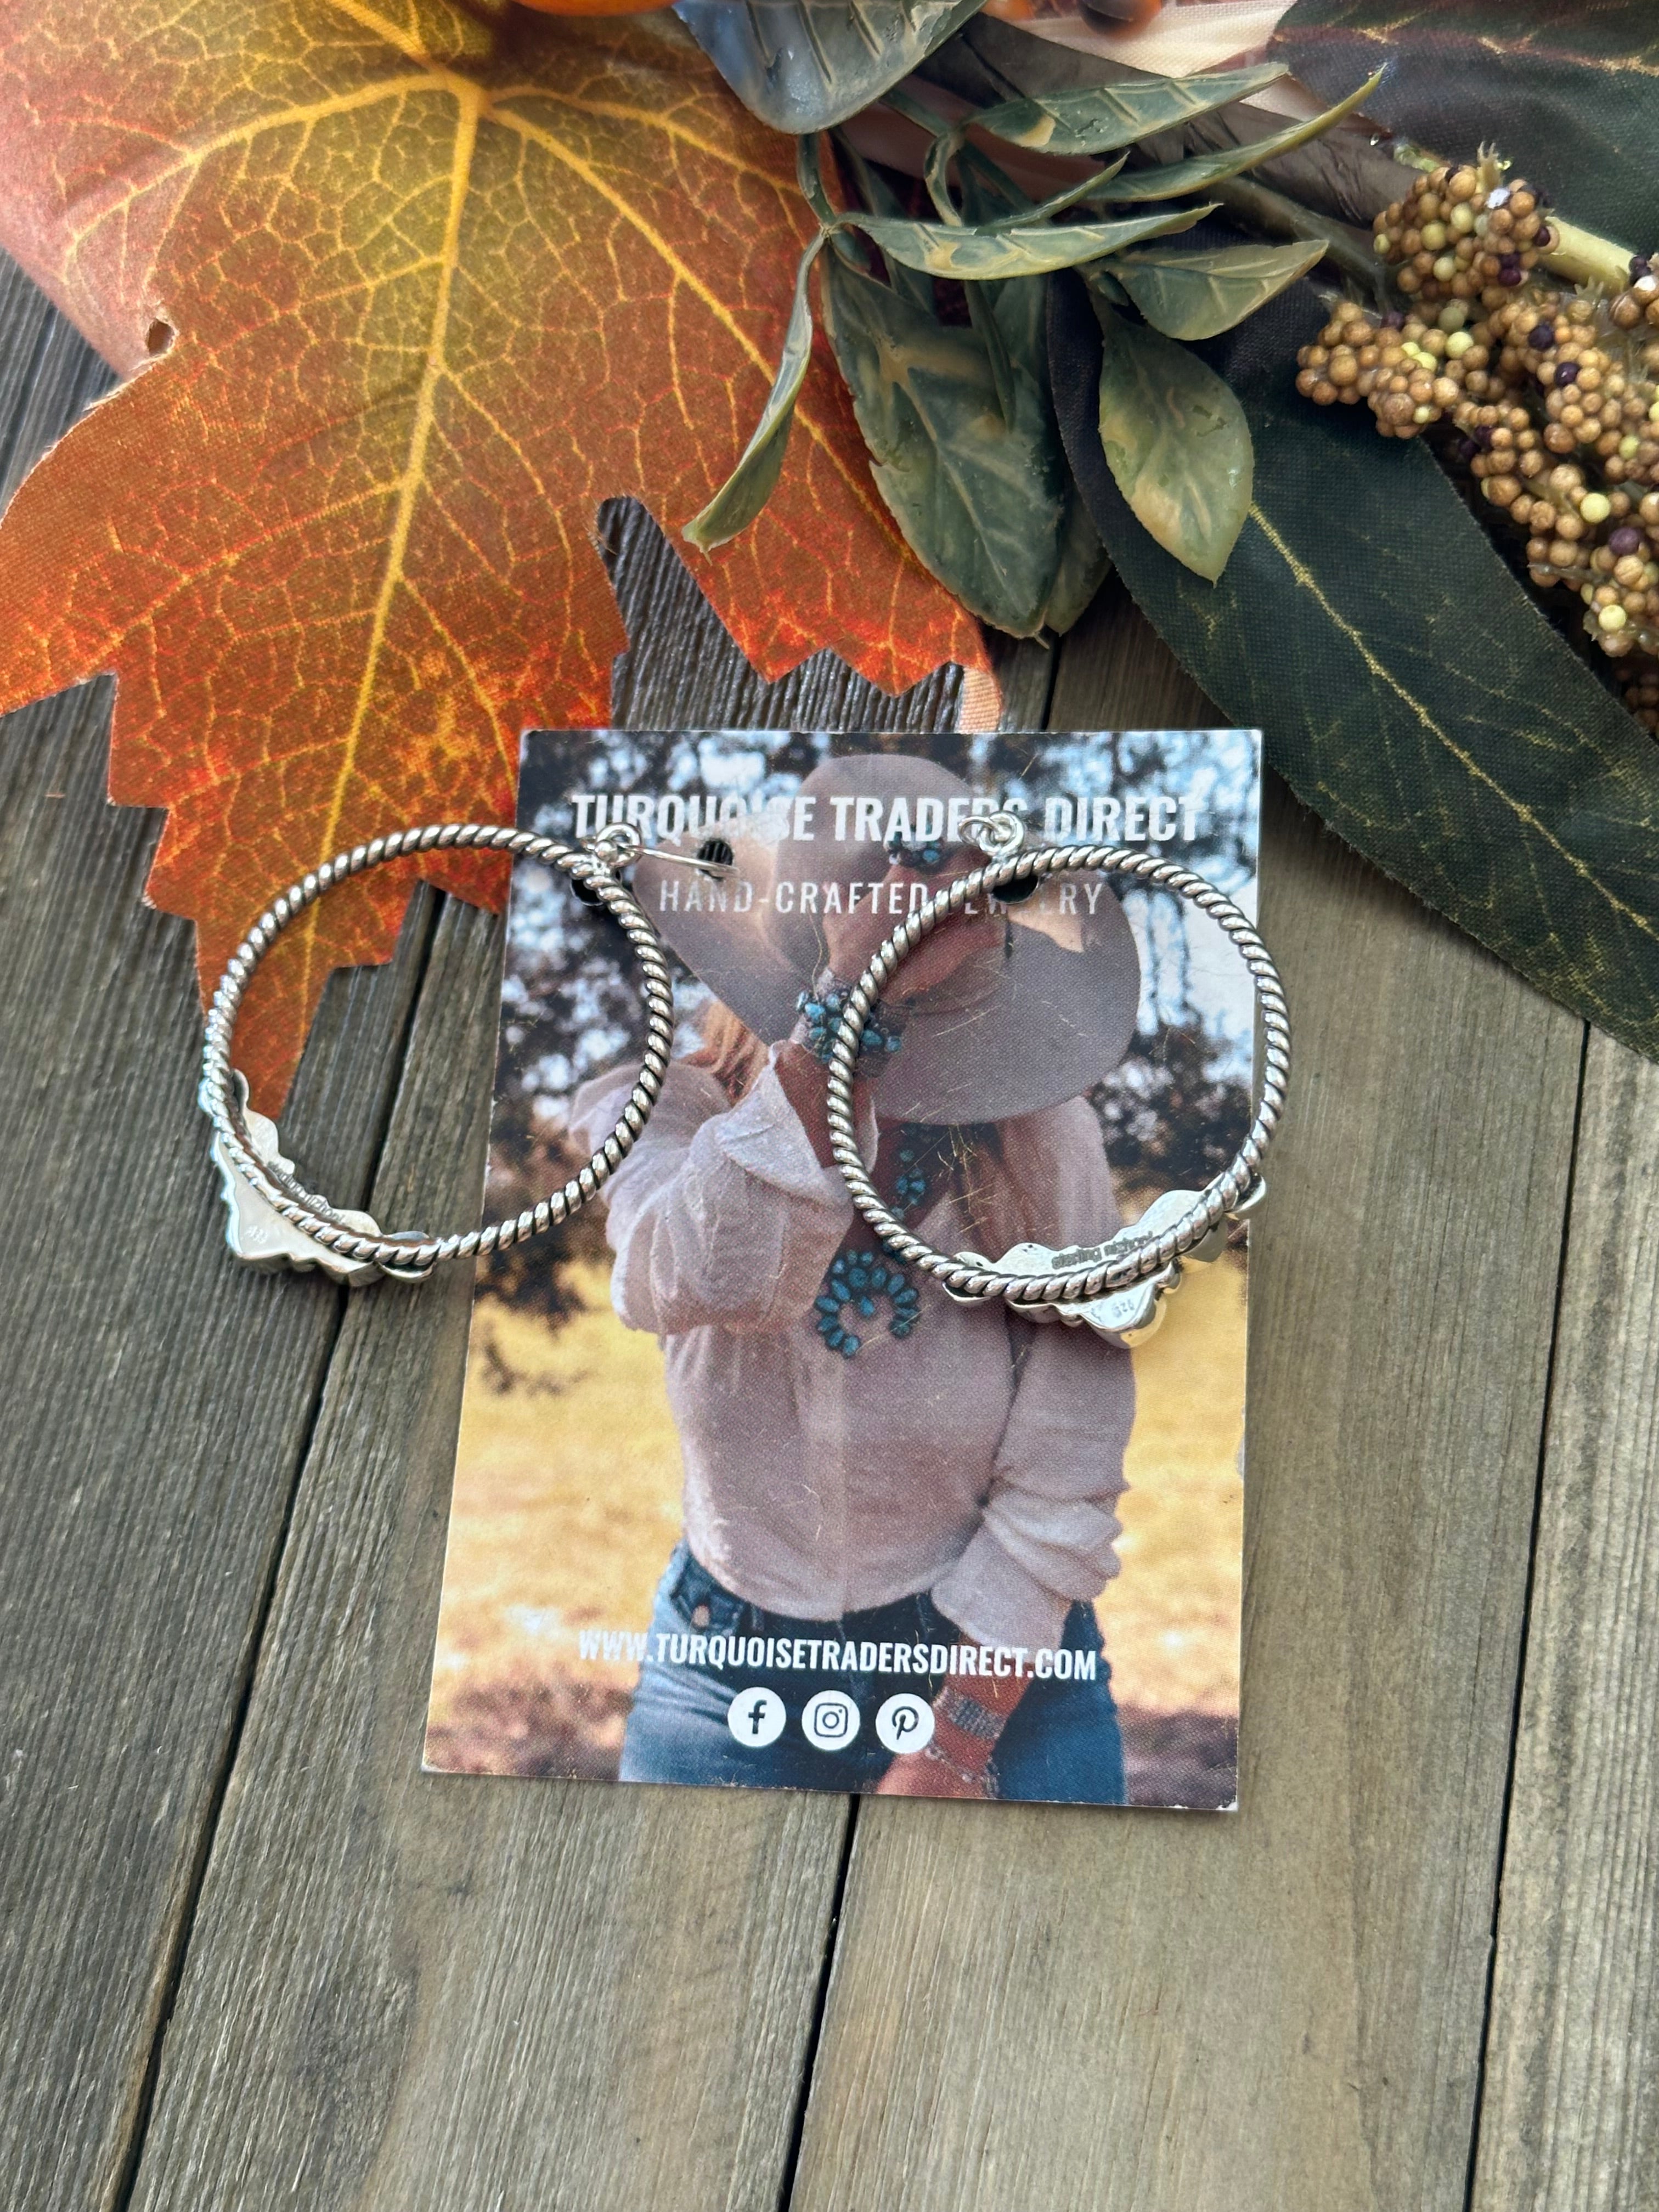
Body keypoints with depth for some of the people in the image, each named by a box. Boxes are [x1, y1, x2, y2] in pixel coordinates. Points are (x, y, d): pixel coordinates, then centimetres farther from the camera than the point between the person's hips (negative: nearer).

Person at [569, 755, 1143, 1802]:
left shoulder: (1040, 1136, -14)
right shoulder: (675, 1117, -12)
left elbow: (1063, 1488, -14)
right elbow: (715, 1281, -35)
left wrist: (951, 1752, -15)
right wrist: (848, 1008, -39)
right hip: (733, 1679, 1)